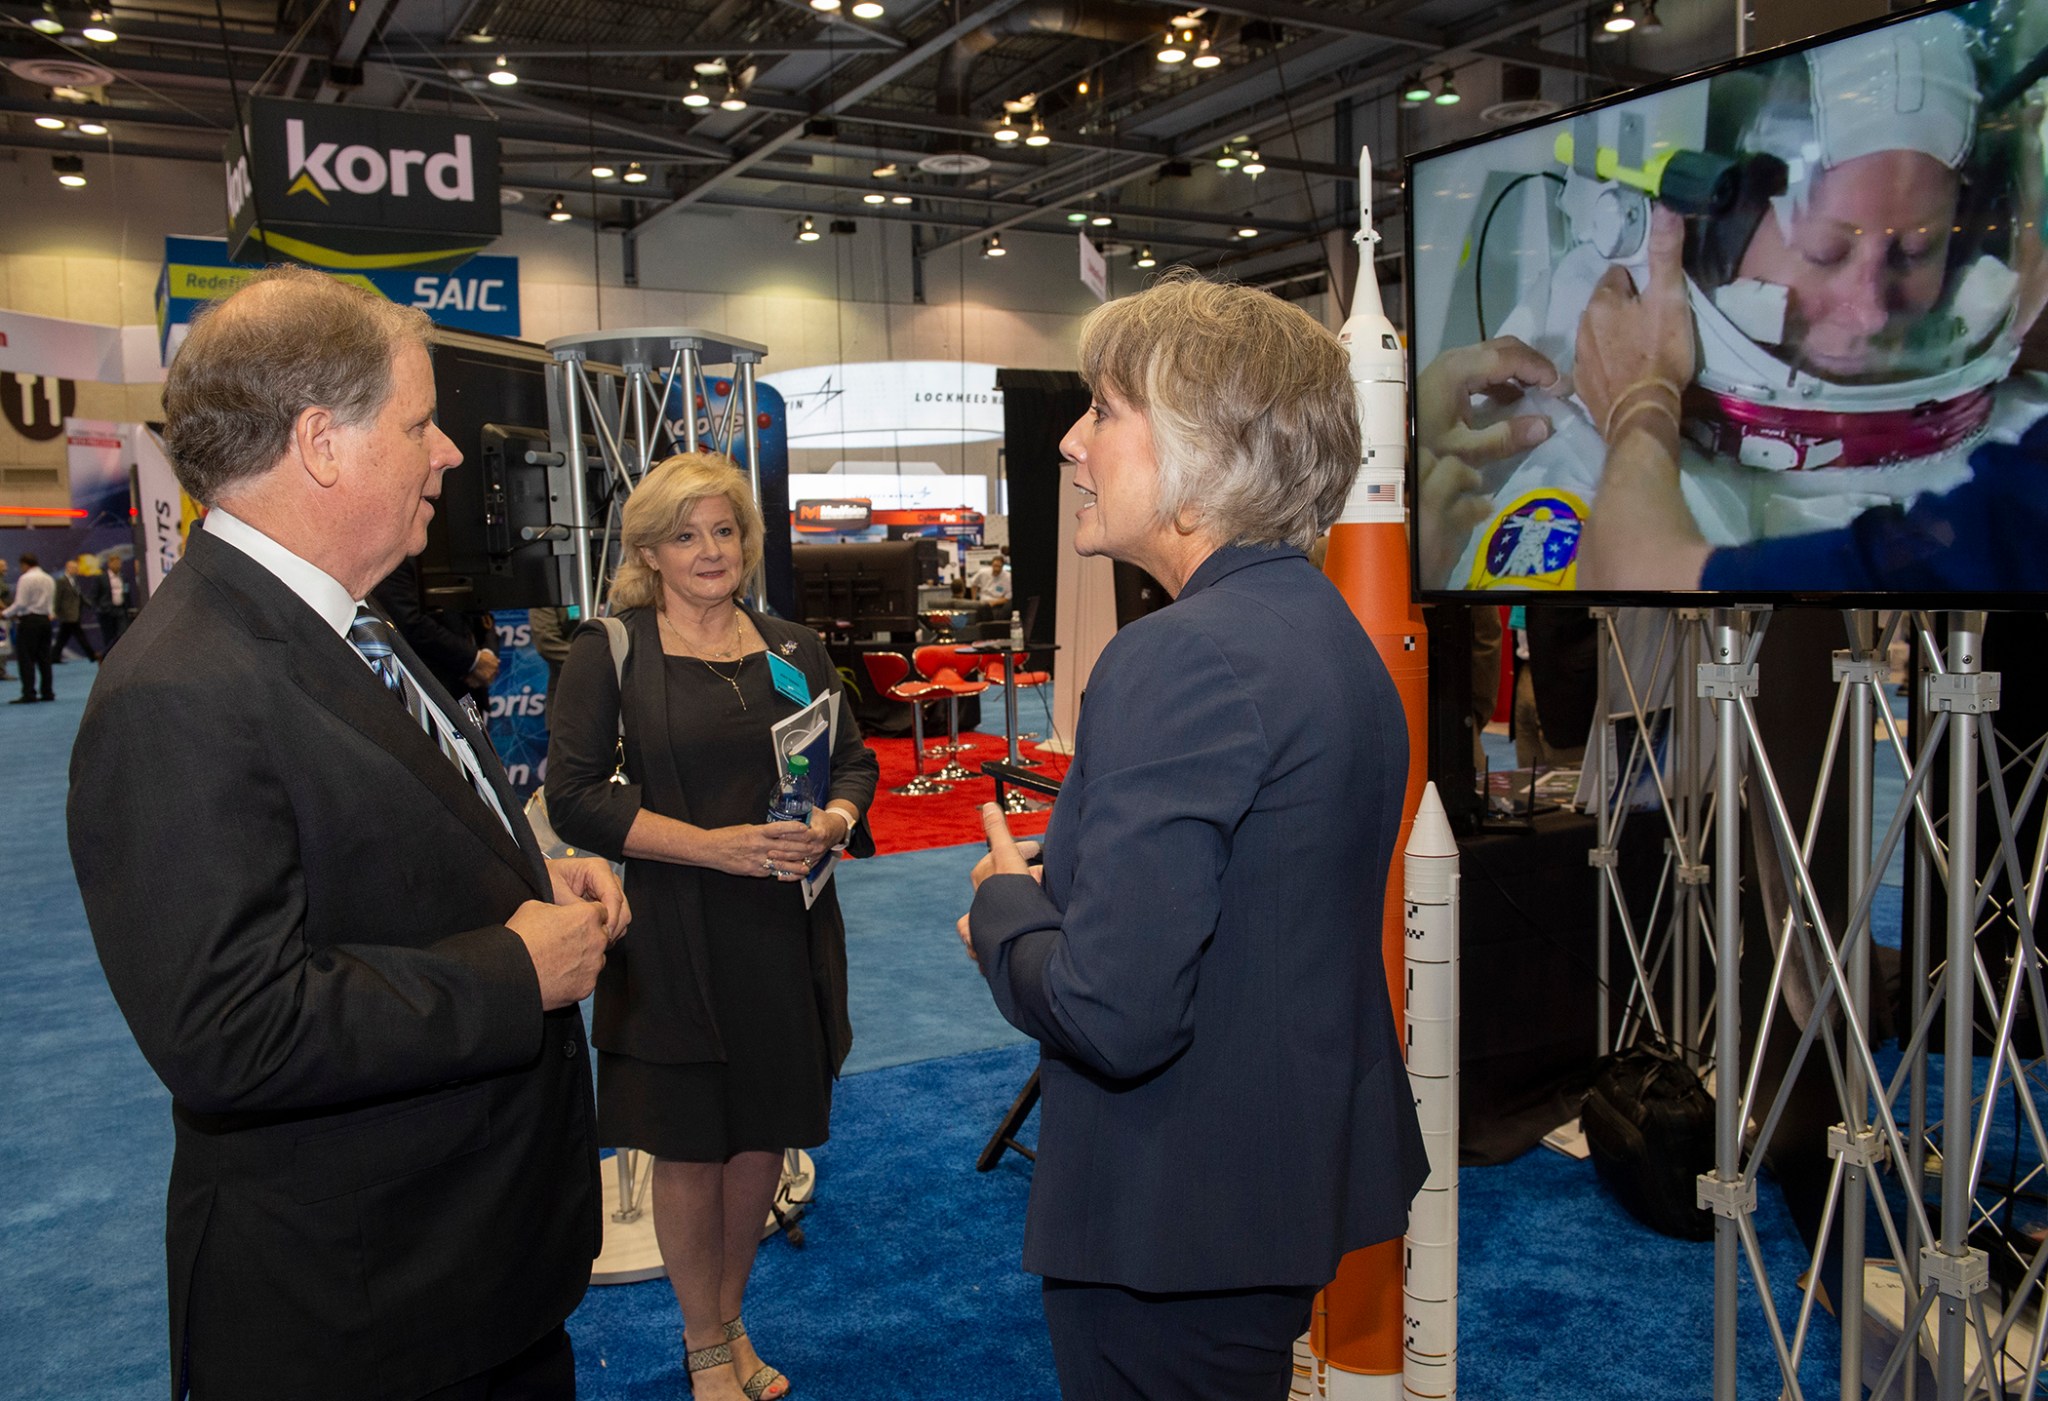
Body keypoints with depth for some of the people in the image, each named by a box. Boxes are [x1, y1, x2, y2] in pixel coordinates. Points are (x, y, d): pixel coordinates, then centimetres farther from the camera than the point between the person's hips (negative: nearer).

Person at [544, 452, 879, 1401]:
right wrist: (715, 845, -20)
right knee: (690, 1147, 8)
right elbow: (575, 797, -10)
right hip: (676, 937, -3)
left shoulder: (794, 651, 8)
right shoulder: (608, 653, -4)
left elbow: (854, 761, 12)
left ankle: (727, 1323, 37)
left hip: (787, 929, 4)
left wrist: (830, 824, -11)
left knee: (765, 1136, 14)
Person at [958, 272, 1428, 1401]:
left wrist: (1004, 904, -11)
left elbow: (1114, 1015, -30)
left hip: (1176, 1216, -9)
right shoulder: (1333, 633, 6)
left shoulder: (1181, 658, -26)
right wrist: (1060, 891, 5)